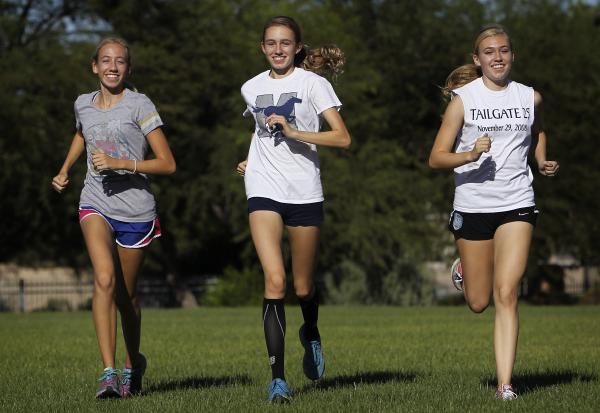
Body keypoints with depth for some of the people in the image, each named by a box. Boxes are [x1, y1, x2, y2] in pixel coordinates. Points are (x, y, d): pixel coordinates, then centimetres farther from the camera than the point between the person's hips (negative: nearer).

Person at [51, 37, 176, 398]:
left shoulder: (139, 105, -7)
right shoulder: (83, 105, 8)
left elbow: (168, 165, -11)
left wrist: (119, 163, -19)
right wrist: (64, 171, 23)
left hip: (135, 209, -2)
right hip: (96, 203, 2)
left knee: (126, 294, 10)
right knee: (105, 279, -22)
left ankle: (133, 364, 36)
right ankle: (109, 372, -28)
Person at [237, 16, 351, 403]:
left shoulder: (312, 83, -2)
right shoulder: (252, 88, 11)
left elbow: (343, 138, -12)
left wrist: (293, 133, -19)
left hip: (305, 193, -2)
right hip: (264, 192, 2)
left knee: (303, 287, 7)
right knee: (275, 280, -15)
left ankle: (311, 335, 44)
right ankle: (278, 377, -16)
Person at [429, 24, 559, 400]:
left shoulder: (530, 98, 5)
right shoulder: (463, 98, -4)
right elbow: (436, 158, -6)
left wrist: (543, 161, 9)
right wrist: (471, 155, -25)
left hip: (517, 204, 1)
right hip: (472, 205, -1)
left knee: (506, 294, -12)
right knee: (478, 303, 9)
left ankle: (505, 383, -11)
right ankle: (464, 269, 45)